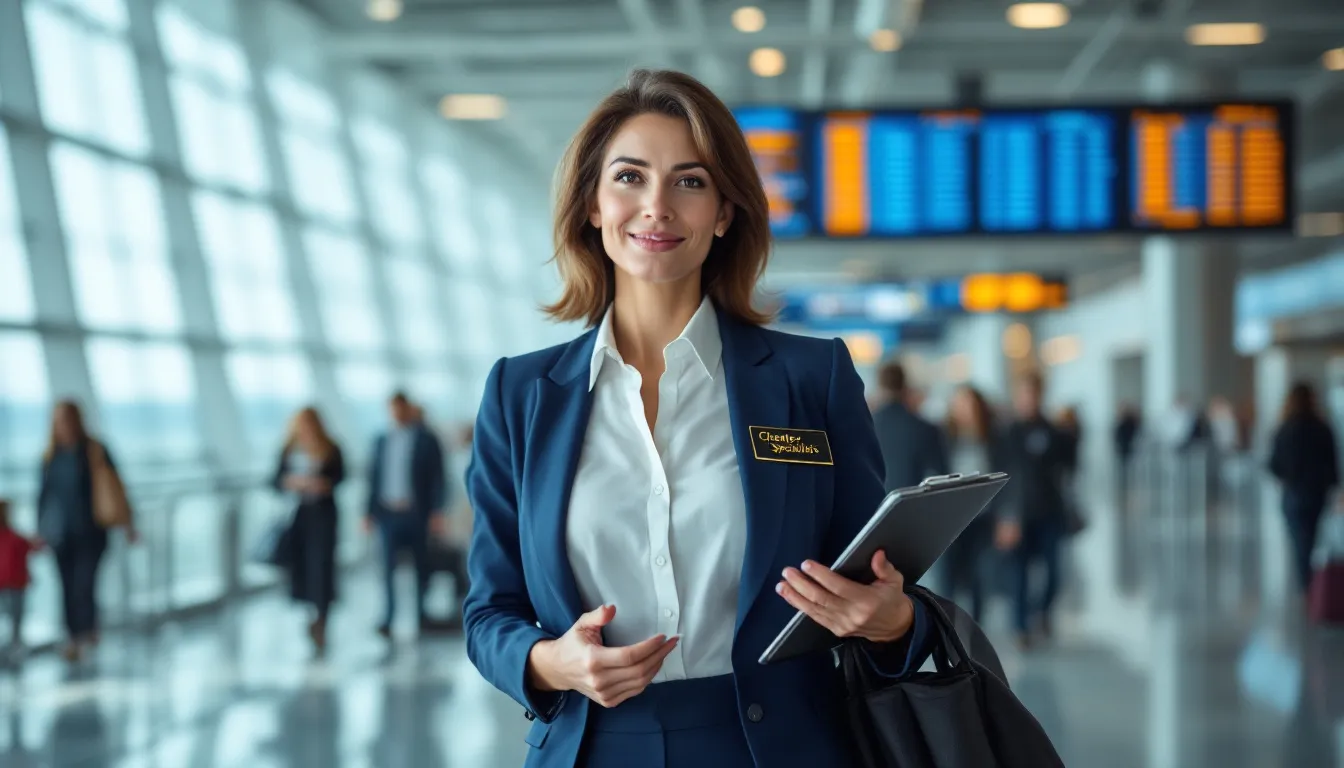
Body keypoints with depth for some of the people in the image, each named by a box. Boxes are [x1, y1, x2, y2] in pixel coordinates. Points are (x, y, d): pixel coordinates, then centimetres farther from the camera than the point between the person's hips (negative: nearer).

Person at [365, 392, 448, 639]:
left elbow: (438, 478, -1)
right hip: (388, 514, 2)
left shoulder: (426, 440, 1)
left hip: (416, 514, -2)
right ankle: (388, 617, -5)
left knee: (421, 566, 6)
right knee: (388, 567, -5)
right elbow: (374, 477, 13)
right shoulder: (382, 441, 11)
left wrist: (437, 511, -8)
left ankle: (421, 613, 18)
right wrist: (370, 512, 8)